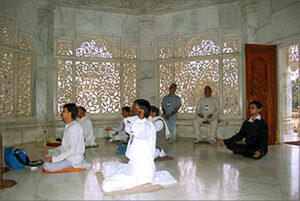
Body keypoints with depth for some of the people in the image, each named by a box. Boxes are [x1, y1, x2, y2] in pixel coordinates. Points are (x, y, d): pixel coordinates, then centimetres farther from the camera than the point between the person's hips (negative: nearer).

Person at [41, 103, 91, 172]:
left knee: (47, 166, -21)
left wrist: (54, 159, -26)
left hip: (74, 159, -10)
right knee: (47, 156, 19)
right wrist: (50, 151, 12)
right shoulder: (68, 126, 11)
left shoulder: (74, 127, -22)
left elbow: (72, 150, -26)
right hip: (67, 155, 10)